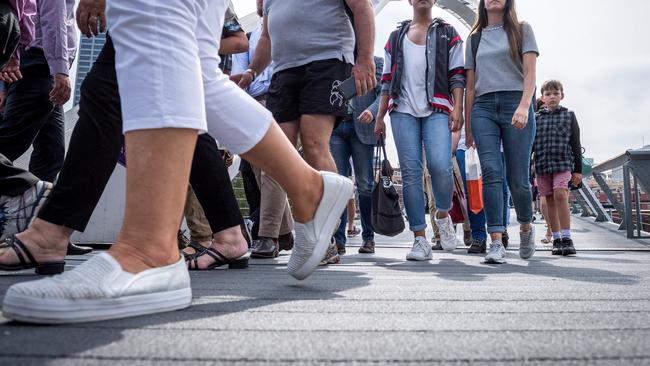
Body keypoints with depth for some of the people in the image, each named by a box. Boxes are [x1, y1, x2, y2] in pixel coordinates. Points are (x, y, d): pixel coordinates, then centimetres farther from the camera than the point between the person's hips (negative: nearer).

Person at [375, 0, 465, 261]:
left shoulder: (448, 33, 17)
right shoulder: (396, 36, 22)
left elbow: (457, 75, 8)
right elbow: (387, 80, 19)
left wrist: (457, 108, -7)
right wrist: (380, 116, 10)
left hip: (437, 110, -2)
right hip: (403, 111, 2)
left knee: (440, 165, -20)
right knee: (410, 173, -6)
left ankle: (443, 214, 10)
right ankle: (420, 239, -2)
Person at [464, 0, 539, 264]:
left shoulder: (522, 30, 14)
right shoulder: (475, 39, 21)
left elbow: (530, 73, 1)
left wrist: (524, 106, -17)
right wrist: (468, 126, 12)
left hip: (515, 105, -2)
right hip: (483, 107, 2)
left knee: (517, 178, -5)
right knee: (491, 171, -14)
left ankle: (526, 227, 23)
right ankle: (496, 242, -16)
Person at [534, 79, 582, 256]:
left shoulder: (569, 116, 9)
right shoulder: (537, 118, 11)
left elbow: (575, 144, 7)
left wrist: (578, 170, 3)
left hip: (563, 163, -2)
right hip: (542, 165, 2)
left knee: (561, 195, -19)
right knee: (550, 200, 5)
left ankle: (566, 238, -14)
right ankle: (556, 239, 12)